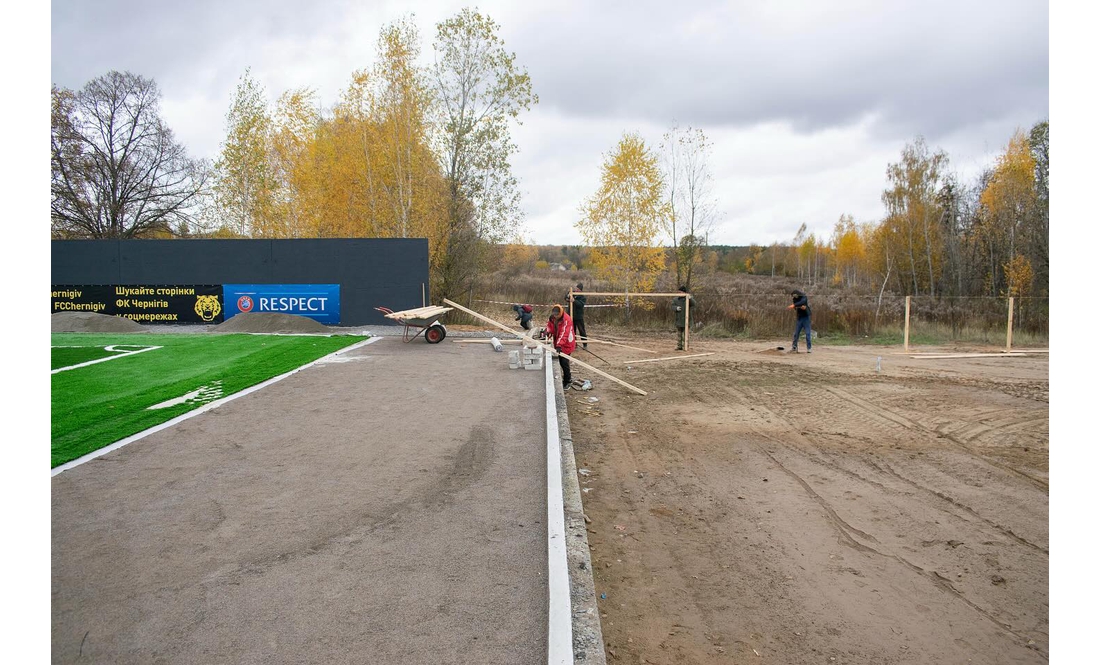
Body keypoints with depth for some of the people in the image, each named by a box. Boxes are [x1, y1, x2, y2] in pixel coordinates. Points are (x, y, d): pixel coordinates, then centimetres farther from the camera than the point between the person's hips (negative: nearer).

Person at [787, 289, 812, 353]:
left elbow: (802, 302, -32)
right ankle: (794, 348, 9)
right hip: (799, 318, 4)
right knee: (796, 333, 3)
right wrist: (800, 307, -27)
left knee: (808, 333, -5)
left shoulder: (804, 297, -9)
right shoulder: (794, 299, 4)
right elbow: (795, 308, -8)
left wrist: (794, 305, -42)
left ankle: (808, 348, -3)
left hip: (806, 317, -4)